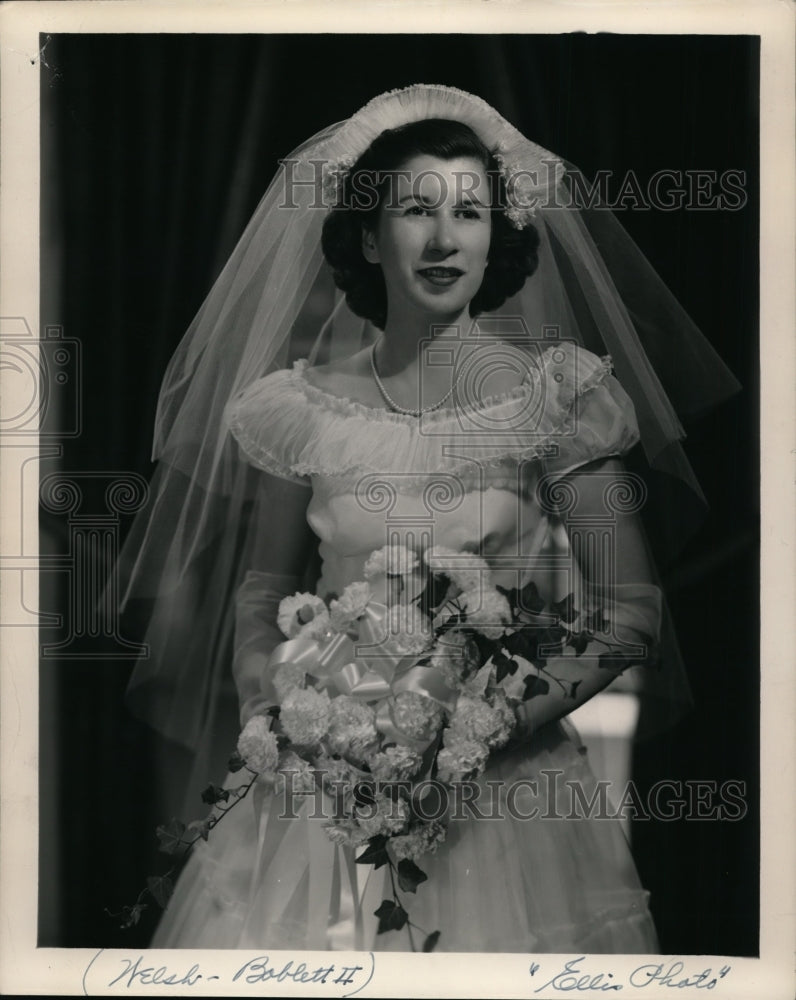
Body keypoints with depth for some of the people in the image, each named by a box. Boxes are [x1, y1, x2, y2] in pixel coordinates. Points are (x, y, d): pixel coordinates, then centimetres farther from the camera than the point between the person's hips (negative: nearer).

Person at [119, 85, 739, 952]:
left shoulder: (553, 393, -5)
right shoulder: (303, 403, 0)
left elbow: (630, 609, -5)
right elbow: (263, 585, 12)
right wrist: (269, 706, -5)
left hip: (505, 783, -1)